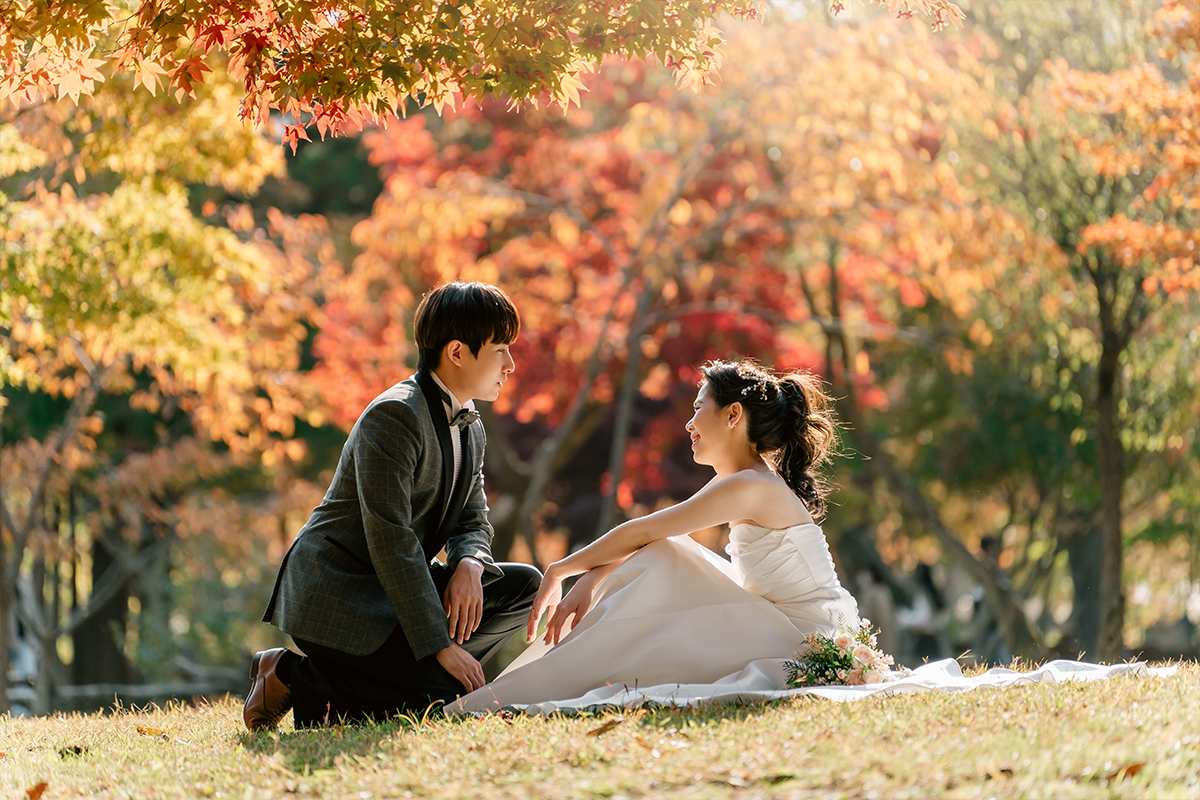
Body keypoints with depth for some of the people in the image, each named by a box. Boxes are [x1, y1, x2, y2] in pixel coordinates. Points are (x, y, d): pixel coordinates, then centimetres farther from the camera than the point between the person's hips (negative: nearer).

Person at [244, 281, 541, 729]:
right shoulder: (393, 417, -18)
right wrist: (441, 646, -24)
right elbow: (391, 541, -23)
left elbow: (474, 523, 14)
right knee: (448, 697, -23)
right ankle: (293, 676, -8)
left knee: (525, 586, -1)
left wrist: (470, 566, -13)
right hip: (335, 599, -10)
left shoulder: (471, 429, 12)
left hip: (394, 591, 10)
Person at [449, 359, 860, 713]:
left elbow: (641, 532, -11)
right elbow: (644, 538, 10)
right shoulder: (738, 485, 14)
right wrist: (588, 581, -4)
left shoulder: (750, 487, -16)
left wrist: (559, 571, -2)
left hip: (812, 643, -9)